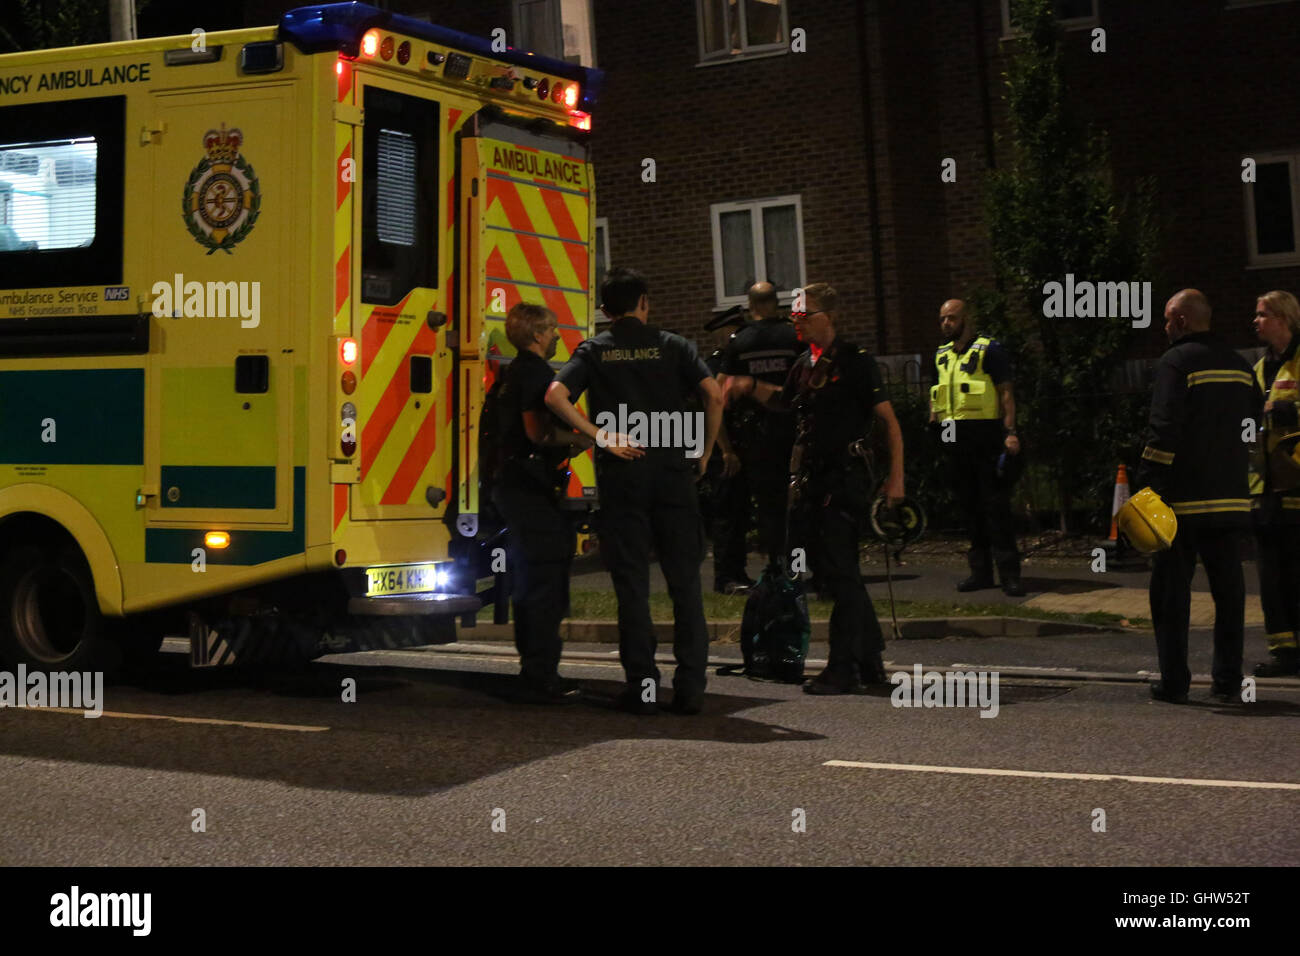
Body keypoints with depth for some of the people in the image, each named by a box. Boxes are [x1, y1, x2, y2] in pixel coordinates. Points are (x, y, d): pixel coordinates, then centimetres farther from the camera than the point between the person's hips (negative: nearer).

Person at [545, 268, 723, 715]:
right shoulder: (671, 345, 7)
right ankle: (690, 686, 3)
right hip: (673, 470, 0)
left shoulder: (594, 350, 8)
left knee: (632, 584, 4)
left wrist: (601, 437, -7)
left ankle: (642, 686, 3)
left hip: (621, 474, 0)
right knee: (684, 581, 5)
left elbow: (556, 395, -9)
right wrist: (704, 451, 4)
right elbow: (714, 393, -6)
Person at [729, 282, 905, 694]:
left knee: (839, 571, -7)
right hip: (809, 480, 8)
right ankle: (870, 662, 21)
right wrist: (750, 386, 17)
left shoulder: (855, 362, -8)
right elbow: (782, 398, 35)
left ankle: (843, 670, -2)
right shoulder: (804, 364, 14)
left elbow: (890, 422, -8)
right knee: (833, 570, 10)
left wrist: (895, 477, -14)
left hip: (844, 479, -8)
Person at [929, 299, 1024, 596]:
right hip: (954, 438, 7)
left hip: (985, 434, -7)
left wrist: (1010, 432, -15)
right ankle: (981, 571, 16)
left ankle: (1009, 573, -7)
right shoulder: (941, 355, 17)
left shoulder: (989, 350, -2)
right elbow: (935, 396, 24)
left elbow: (1006, 392, -7)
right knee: (968, 505, 9)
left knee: (995, 503, -8)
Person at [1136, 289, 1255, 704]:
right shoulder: (1240, 365, 14)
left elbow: (1163, 432, -17)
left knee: (1171, 590, 2)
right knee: (1229, 591, 10)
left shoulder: (1176, 362, -10)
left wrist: (1146, 484, -15)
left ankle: (1173, 682, 2)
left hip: (1183, 499, -6)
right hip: (1231, 498, 6)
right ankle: (1228, 681, 12)